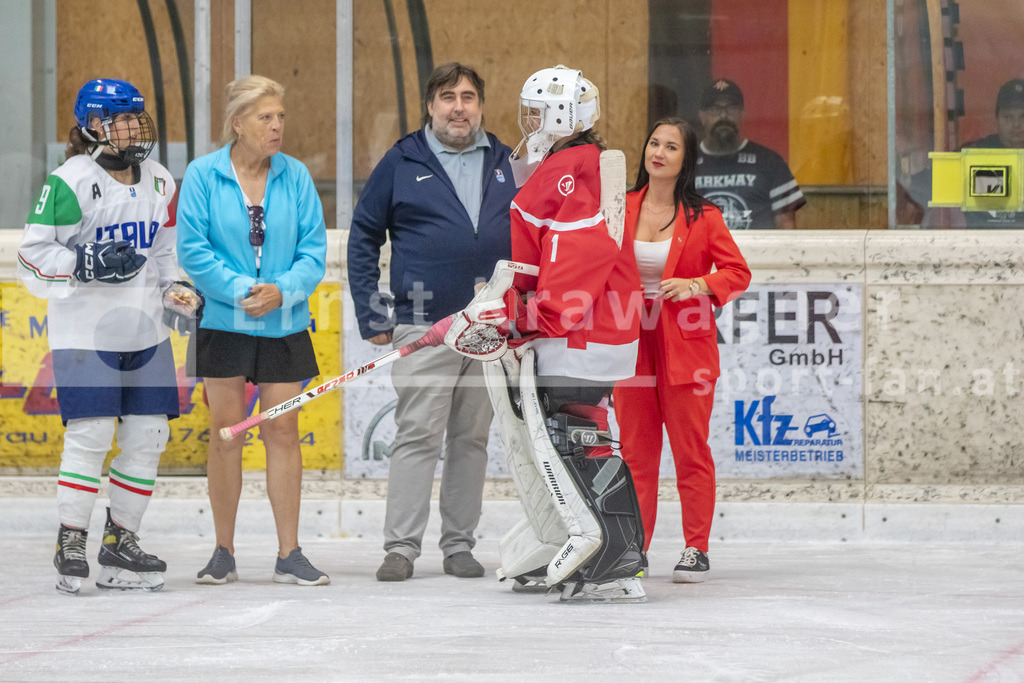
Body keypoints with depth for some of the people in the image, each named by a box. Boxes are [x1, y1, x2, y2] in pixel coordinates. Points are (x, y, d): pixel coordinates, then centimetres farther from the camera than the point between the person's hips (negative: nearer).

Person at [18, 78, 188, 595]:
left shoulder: (159, 183, 11)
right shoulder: (70, 183, -10)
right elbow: (33, 257, -11)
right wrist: (87, 263, -23)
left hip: (145, 329, 7)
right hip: (84, 332, -6)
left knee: (148, 435, 3)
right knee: (90, 433, -12)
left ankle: (120, 543, 15)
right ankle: (70, 545, -2)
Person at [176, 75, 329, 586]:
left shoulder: (295, 176, 3)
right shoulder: (203, 175, -4)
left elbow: (314, 248, 1)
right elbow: (192, 250, -8)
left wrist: (282, 290, -15)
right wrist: (243, 290, -17)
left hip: (285, 327, 2)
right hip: (224, 324, -2)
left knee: (283, 432, 1)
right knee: (225, 433, 3)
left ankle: (289, 554, 5)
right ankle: (223, 553, 11)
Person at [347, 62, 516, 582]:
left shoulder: (505, 163, 10)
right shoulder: (402, 163, 2)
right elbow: (363, 237, 5)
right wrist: (371, 315, -2)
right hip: (423, 326, -3)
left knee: (472, 439, 8)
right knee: (418, 436, -8)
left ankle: (459, 544, 14)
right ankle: (401, 547, -7)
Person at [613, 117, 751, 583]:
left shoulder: (702, 217, -1)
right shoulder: (622, 209, 6)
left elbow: (738, 272, 2)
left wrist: (698, 285, -14)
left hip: (686, 343, -3)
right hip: (632, 342, 3)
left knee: (690, 448, -1)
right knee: (635, 450, 5)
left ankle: (696, 549, 6)